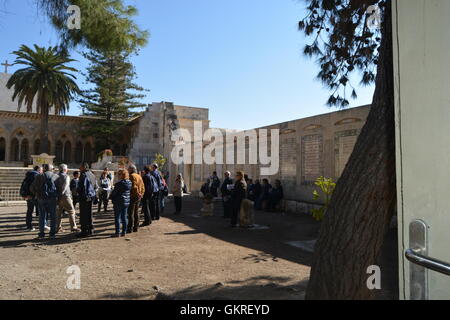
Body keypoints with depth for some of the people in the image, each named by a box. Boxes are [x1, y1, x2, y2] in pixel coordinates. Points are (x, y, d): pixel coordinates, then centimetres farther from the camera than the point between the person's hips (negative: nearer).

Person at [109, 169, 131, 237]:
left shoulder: (119, 184, -18)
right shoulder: (129, 183, 3)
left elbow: (114, 192, -9)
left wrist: (110, 197, 8)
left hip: (119, 202, -7)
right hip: (127, 202, 7)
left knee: (117, 217, 2)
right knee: (124, 217, 12)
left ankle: (117, 232, 4)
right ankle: (124, 232, 17)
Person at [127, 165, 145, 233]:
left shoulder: (132, 176, -12)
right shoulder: (139, 176, 14)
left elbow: (134, 187, -21)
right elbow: (143, 187, 16)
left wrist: (138, 194, -12)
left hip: (133, 196, -8)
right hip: (139, 197, 8)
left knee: (131, 213, -3)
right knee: (136, 212, 15)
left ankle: (130, 228, -1)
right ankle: (136, 227, 20)